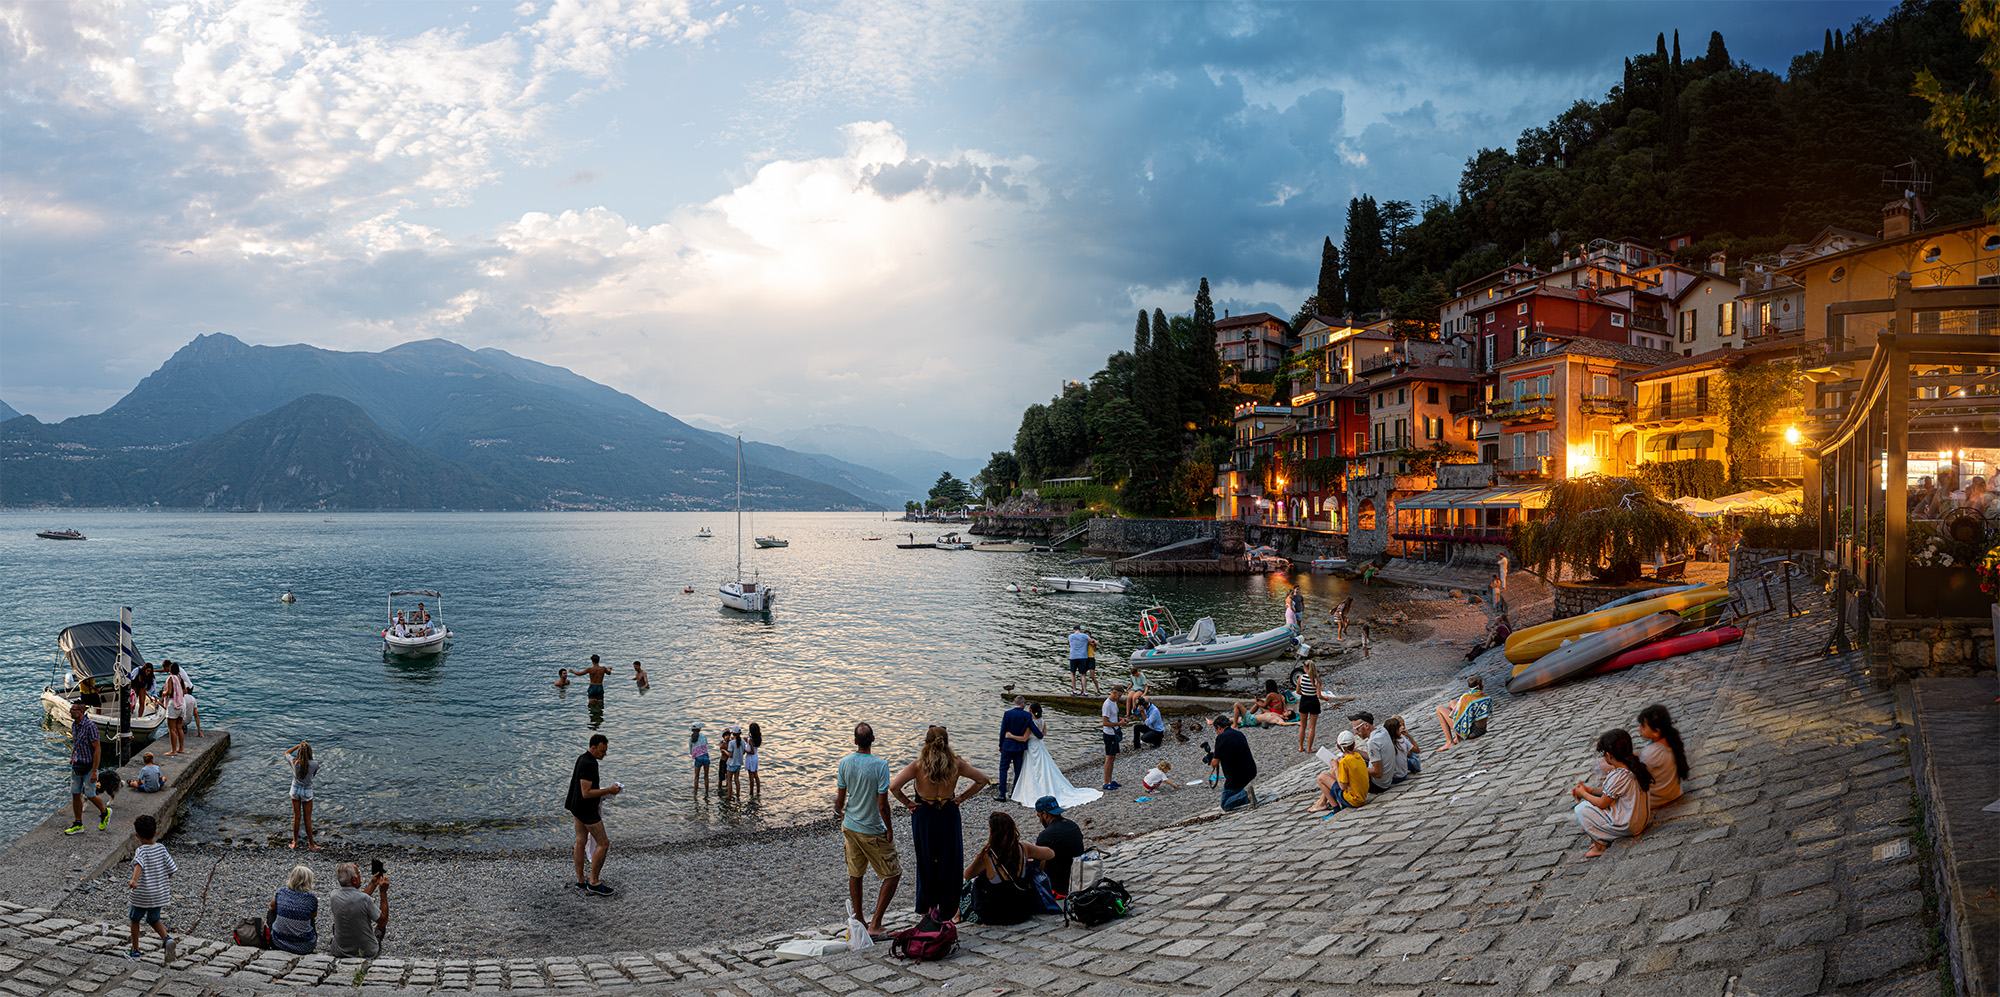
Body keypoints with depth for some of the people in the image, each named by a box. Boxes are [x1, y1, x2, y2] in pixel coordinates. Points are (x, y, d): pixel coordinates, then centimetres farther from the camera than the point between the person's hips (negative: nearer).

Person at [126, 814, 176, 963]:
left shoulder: (141, 851, -16)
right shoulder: (161, 848, -2)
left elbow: (139, 865, -38)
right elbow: (171, 870, 1)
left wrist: (134, 880, -53)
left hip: (141, 895, -4)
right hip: (160, 893, 4)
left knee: (135, 919, 21)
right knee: (154, 920, 23)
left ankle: (135, 951, 31)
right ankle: (167, 939, -3)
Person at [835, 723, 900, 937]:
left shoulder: (844, 762, -6)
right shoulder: (880, 765, -21)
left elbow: (840, 799, 3)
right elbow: (882, 805, -19)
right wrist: (889, 829, -6)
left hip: (850, 827, 5)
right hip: (873, 831, -5)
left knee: (855, 875, 19)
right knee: (893, 874, 7)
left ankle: (858, 920, 29)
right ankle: (875, 923, 3)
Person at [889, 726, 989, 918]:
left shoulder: (917, 766, -16)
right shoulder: (956, 764, -10)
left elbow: (893, 787, -23)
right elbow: (982, 780, -2)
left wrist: (906, 802, -8)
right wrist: (962, 797, 2)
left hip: (924, 816, -1)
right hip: (949, 815, 1)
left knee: (926, 862, 14)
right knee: (950, 862, 14)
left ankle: (926, 909, 22)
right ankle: (947, 908, 21)